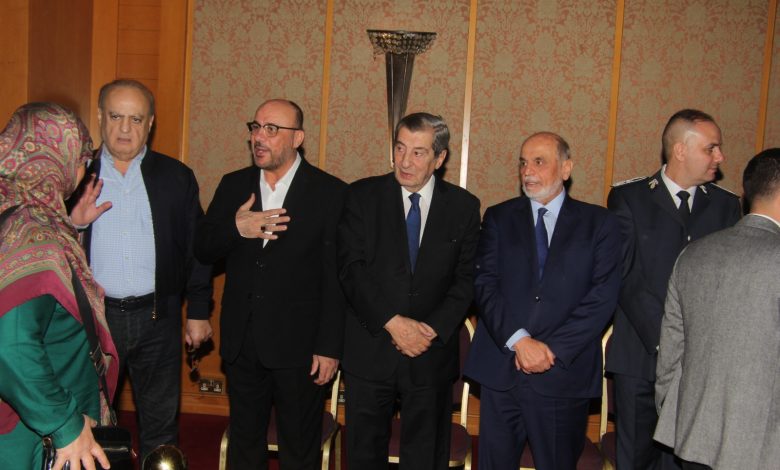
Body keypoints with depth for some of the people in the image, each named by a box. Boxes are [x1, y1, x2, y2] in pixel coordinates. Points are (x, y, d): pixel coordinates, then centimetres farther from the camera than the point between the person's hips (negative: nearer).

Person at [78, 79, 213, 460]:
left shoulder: (176, 177, 2)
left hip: (158, 317, 0)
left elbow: (196, 248, 4)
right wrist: (73, 223, -18)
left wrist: (198, 312, 2)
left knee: (160, 422, 12)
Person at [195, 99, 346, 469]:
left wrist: (329, 347, -11)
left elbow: (336, 278, -9)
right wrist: (235, 228, -17)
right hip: (241, 342, 4)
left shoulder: (330, 192, -8)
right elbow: (203, 250, 4)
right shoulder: (233, 185, 5)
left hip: (299, 345, -4)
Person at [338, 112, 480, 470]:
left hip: (432, 354, 1)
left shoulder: (464, 206, 2)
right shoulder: (362, 196, -1)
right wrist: (392, 321, -17)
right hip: (369, 350, 0)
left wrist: (434, 329, -13)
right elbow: (351, 267, -8)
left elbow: (466, 278, 0)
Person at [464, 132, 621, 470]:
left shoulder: (599, 223, 4)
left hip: (565, 372, -1)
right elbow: (484, 286, -1)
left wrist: (553, 350, -12)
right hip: (501, 369, 1)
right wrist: (519, 341, -15)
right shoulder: (499, 218, 8)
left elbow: (603, 297, -5)